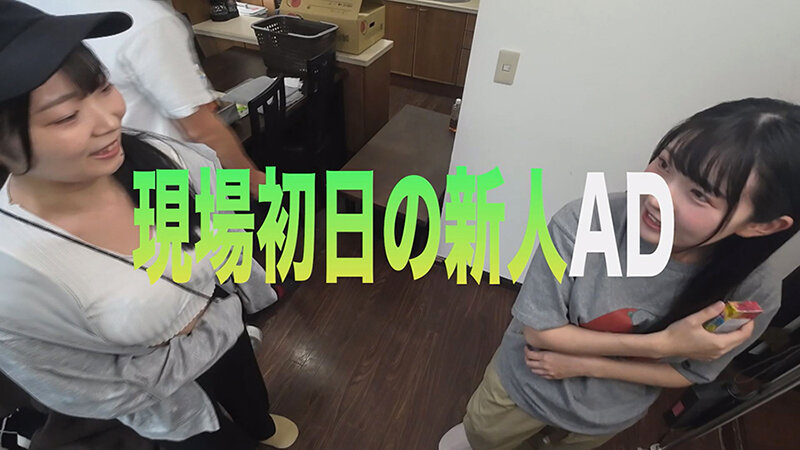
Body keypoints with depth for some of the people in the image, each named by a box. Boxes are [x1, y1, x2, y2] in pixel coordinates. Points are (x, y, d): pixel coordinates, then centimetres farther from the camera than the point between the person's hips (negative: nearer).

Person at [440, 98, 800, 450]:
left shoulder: (754, 291, -26)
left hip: (609, 418, 2)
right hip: (525, 383, -1)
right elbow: (538, 331, -27)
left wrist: (586, 364, -26)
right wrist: (661, 343, -32)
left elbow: (687, 373, -11)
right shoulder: (583, 223, -37)